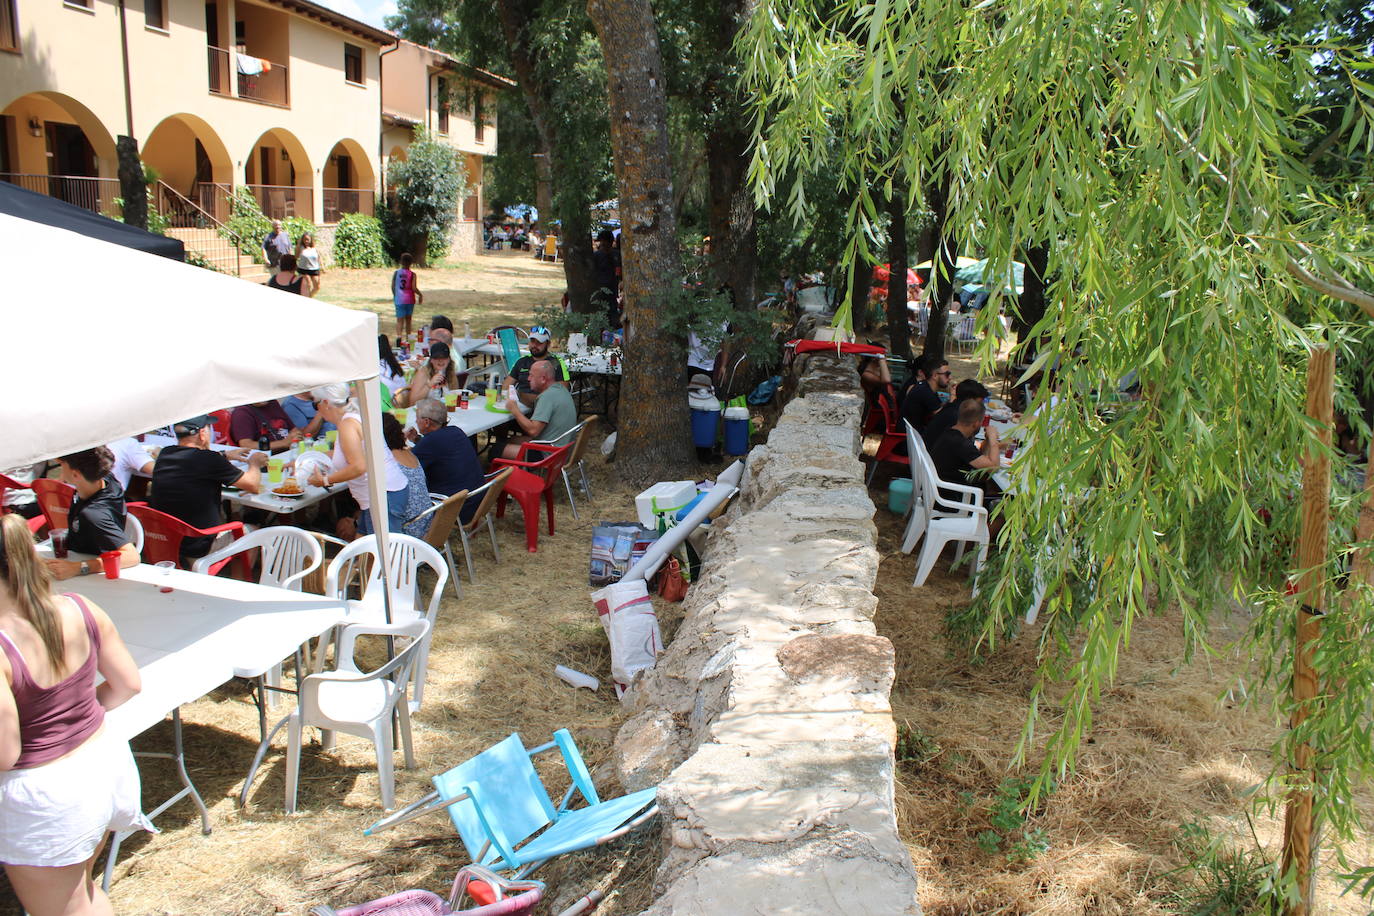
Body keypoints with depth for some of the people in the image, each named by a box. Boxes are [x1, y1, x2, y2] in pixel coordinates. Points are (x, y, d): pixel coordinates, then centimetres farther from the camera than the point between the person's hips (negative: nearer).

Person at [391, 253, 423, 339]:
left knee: (400, 320, -2)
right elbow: (414, 288, -13)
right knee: (408, 319, 16)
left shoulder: (396, 273, -3)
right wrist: (420, 295, 3)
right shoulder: (412, 274, -8)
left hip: (399, 300, 0)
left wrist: (394, 296, 15)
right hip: (409, 300, 0)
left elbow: (393, 286, -1)